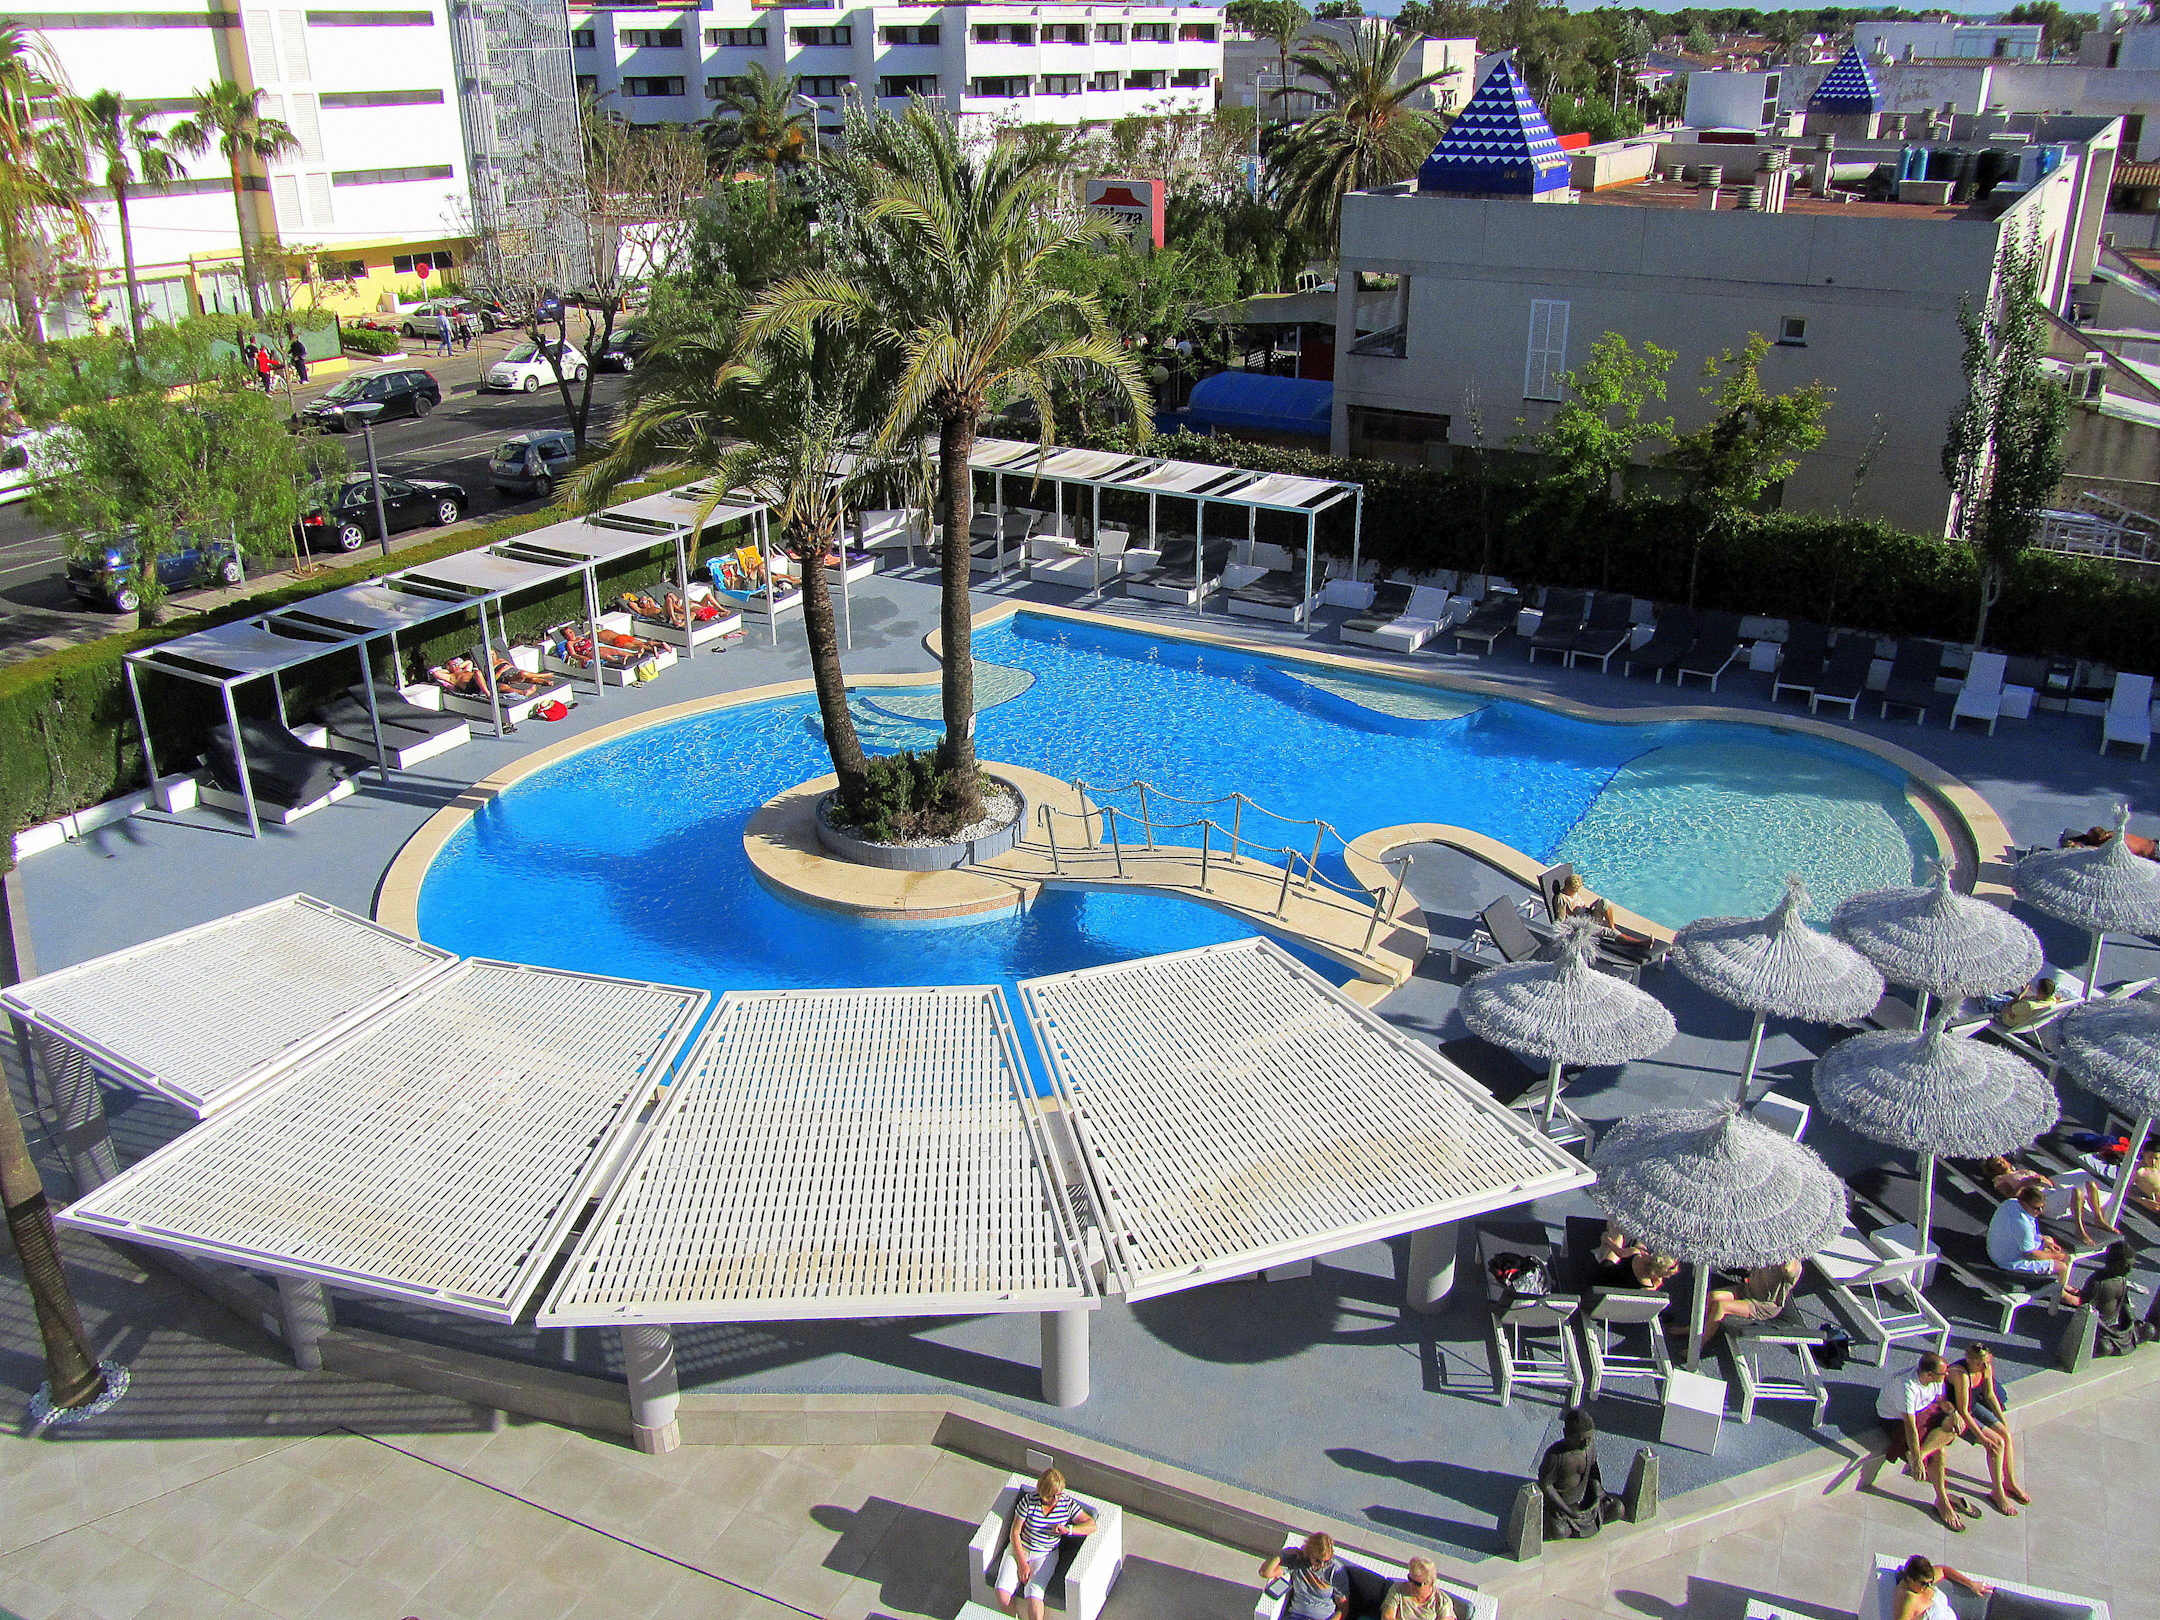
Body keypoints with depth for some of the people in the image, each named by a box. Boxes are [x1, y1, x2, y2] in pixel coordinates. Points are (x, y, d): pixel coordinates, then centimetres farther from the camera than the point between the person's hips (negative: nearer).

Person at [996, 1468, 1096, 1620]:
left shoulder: (1068, 1504, -7)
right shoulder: (1028, 1501, -12)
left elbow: (1091, 1525, -8)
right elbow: (1015, 1533, -7)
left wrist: (1068, 1530, -22)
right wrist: (1022, 1563, -13)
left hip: (1045, 1555, 0)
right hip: (1019, 1549, 0)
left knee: (1033, 1596, -25)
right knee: (1002, 1592, -18)